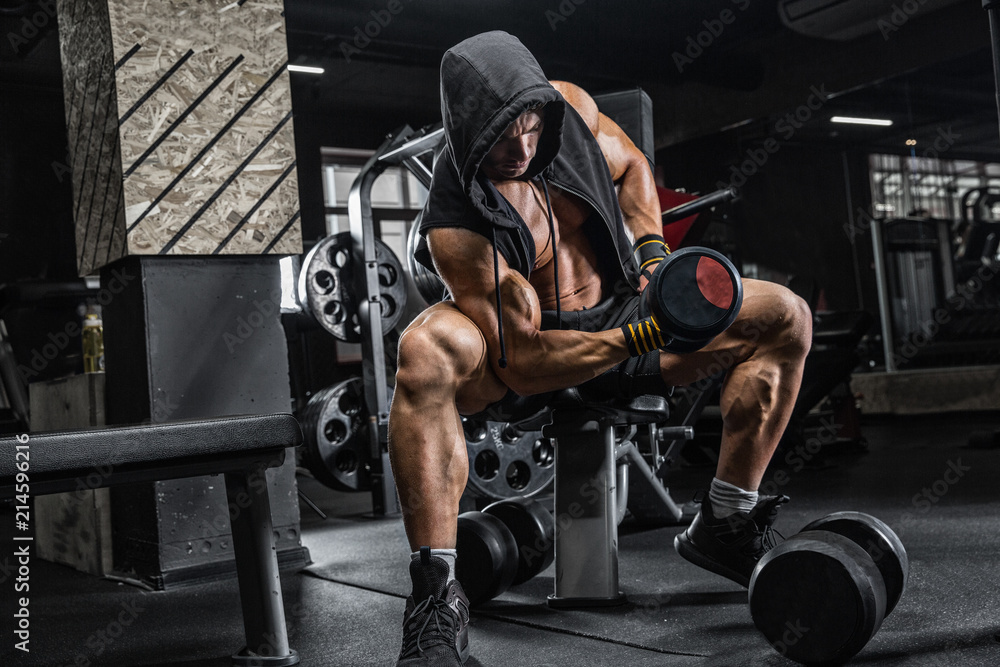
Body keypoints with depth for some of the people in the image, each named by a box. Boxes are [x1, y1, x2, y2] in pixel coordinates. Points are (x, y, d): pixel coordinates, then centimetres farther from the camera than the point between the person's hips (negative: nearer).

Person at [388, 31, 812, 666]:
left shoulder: (569, 106, -10)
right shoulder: (455, 225, -26)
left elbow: (630, 166, 12)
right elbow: (521, 363, -28)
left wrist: (653, 253, -3)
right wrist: (638, 340, -38)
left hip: (618, 309, 6)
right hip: (528, 347, -5)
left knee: (786, 318, -7)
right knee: (426, 349, -40)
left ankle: (724, 527, -1)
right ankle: (436, 595, -33)